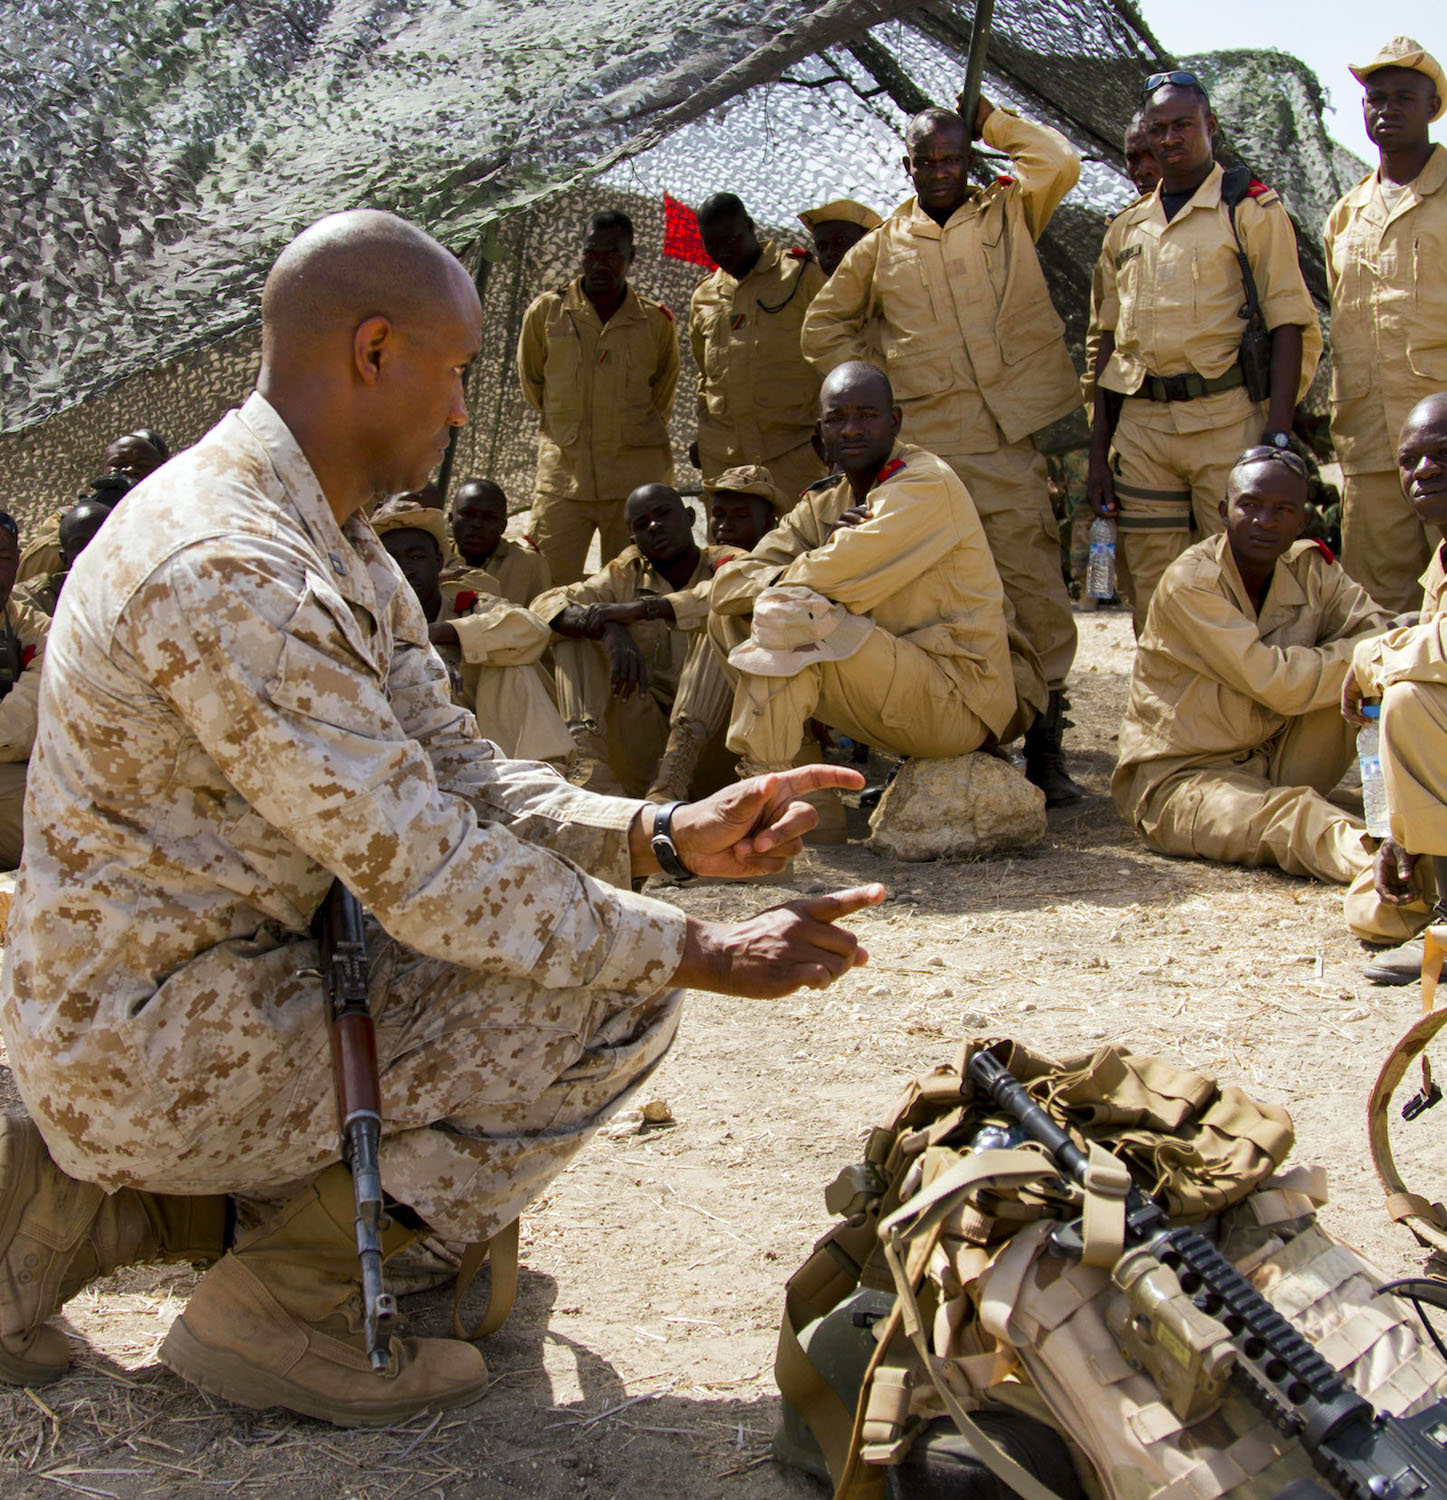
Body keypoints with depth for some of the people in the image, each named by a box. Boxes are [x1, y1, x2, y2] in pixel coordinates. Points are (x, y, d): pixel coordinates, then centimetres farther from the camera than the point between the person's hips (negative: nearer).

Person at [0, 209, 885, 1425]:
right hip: (152, 1039, -10)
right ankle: (282, 1302, -1)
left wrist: (668, 836, -6)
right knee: (615, 998, -14)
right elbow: (421, 875, -26)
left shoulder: (338, 546, 9)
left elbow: (455, 773, 8)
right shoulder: (227, 570, -25)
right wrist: (698, 955, -18)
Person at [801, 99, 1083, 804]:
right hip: (919, 448, 1)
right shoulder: (881, 247, 15)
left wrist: (989, 119, 5)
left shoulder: (1010, 214, 12)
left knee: (1036, 592, -7)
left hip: (1007, 444, -1)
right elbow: (824, 325, 25)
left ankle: (1044, 750, -3)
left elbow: (1059, 162, -6)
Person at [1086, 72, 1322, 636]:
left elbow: (1291, 326, -4)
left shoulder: (1253, 211, 3)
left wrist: (1277, 437, -14)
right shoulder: (1126, 230, 18)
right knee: (1153, 595, 4)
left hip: (1227, 421, -4)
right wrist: (1099, 451, 12)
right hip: (1141, 428, 4)